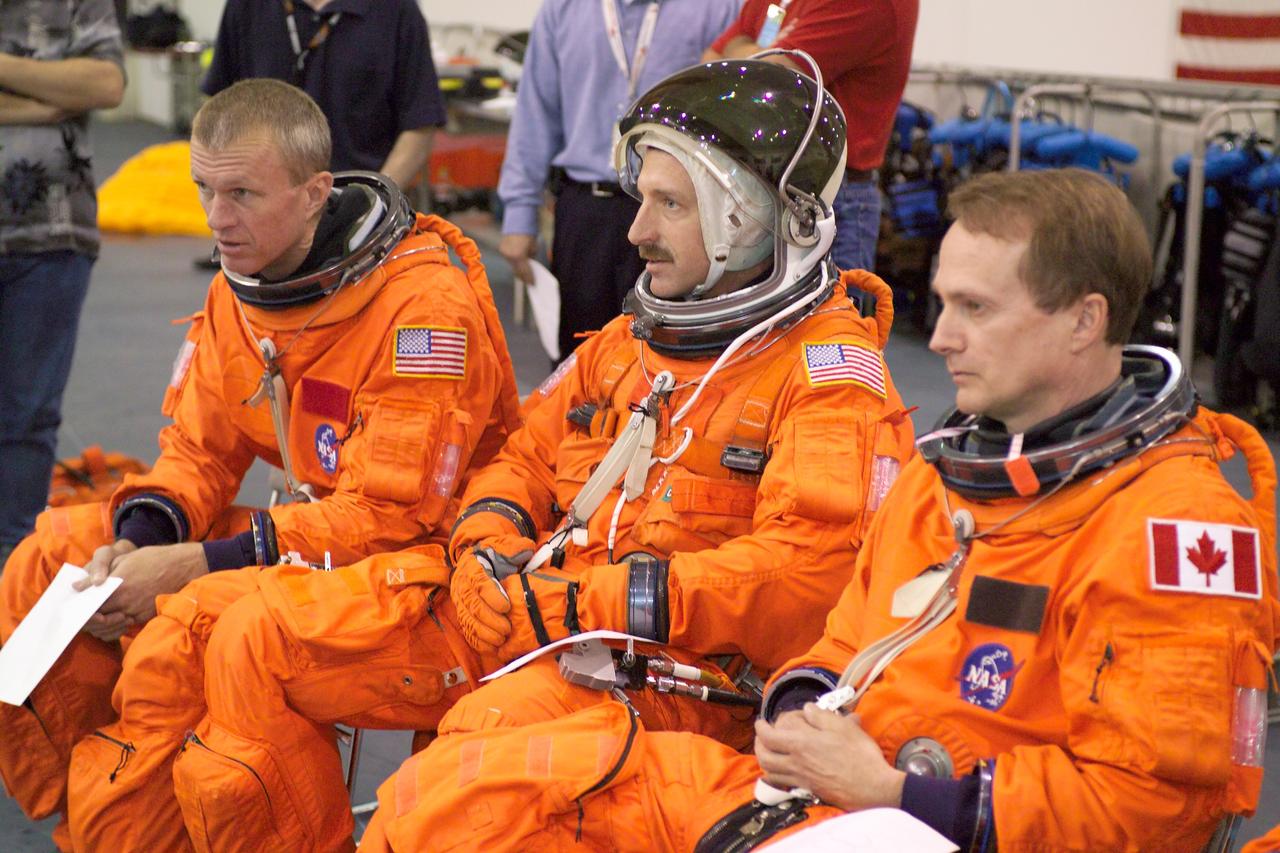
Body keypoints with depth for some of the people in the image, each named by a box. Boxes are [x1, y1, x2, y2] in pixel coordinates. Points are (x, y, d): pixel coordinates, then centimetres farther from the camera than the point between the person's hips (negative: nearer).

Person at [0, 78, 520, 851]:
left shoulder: (423, 305, -22)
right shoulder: (242, 284, 4)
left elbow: (388, 515, -24)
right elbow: (199, 454, 9)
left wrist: (192, 564, -25)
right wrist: (134, 546, -13)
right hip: (311, 522, 9)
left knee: (191, 623, -31)